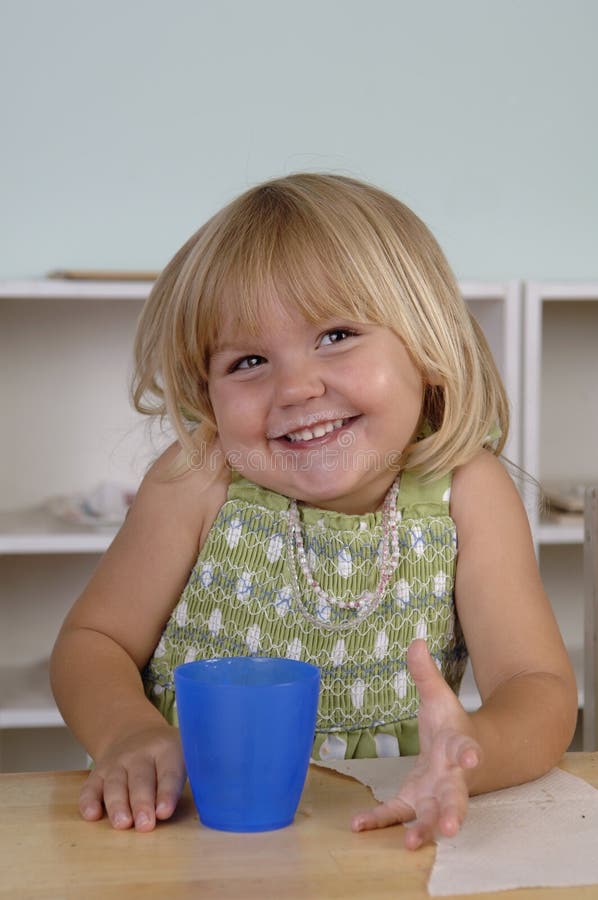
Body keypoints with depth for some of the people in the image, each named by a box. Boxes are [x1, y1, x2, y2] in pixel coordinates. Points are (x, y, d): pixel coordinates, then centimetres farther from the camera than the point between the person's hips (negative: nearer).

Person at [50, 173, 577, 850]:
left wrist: (470, 748, -35)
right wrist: (129, 734, -22)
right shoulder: (200, 482, -10)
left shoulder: (467, 493, -9)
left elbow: (540, 690, -12)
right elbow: (92, 641, 0)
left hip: (386, 836, 1)